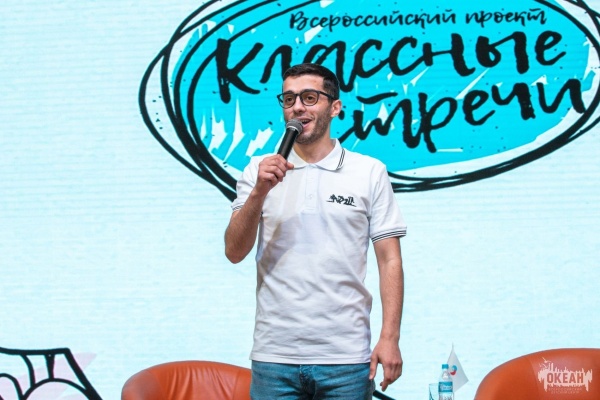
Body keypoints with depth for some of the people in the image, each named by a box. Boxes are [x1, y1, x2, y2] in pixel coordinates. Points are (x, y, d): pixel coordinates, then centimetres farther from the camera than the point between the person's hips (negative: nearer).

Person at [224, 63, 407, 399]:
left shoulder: (370, 172, 4)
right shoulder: (260, 171, 8)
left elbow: (389, 261, 1)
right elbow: (234, 252, 0)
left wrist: (390, 338, -6)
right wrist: (259, 192, -13)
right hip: (275, 356, 1)